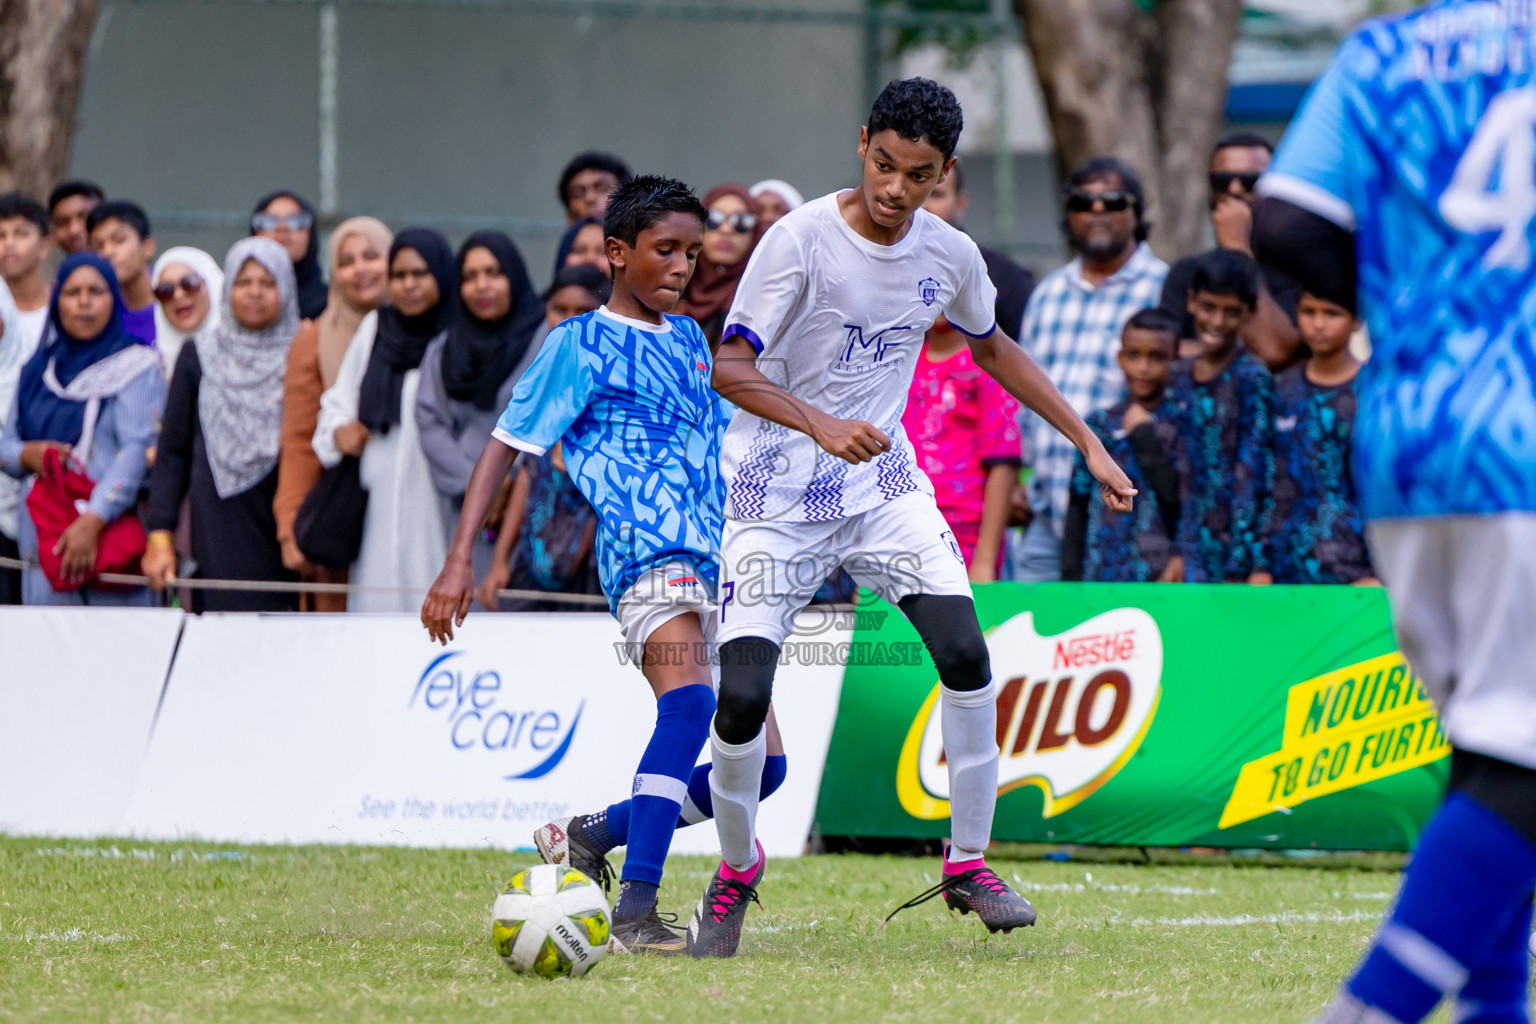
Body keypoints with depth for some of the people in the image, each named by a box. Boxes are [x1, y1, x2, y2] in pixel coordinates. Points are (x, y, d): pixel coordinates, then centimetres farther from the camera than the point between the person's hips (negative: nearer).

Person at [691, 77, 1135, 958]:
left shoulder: (949, 255, -2)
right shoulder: (803, 239, -17)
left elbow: (992, 346, 19)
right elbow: (731, 368, -22)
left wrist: (1089, 443, 17)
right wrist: (822, 426, -38)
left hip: (884, 482, 4)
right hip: (777, 490, -4)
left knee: (965, 653, -16)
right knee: (741, 698, -13)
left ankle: (969, 863, 0)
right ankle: (737, 867, 15)